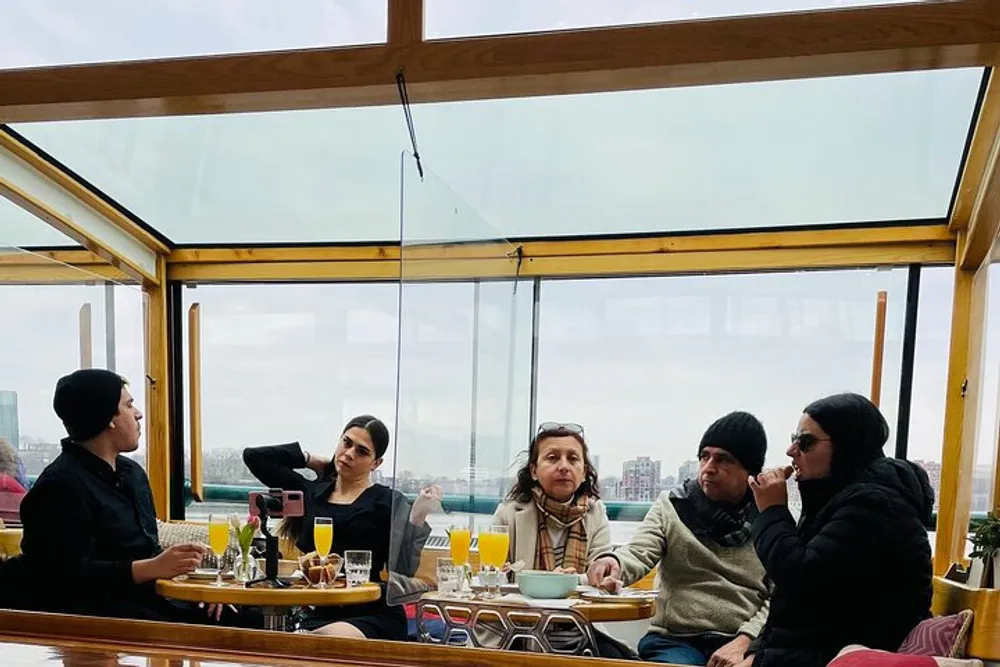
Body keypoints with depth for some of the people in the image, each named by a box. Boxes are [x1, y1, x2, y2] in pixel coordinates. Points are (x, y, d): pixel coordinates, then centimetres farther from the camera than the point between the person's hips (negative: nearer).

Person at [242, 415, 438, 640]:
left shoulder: (389, 502, 1)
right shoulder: (311, 492, 13)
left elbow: (401, 572, -8)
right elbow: (253, 456, 14)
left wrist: (417, 517, -17)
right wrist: (310, 459, 16)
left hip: (374, 616, -3)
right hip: (320, 614, 3)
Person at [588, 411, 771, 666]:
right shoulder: (672, 504, 5)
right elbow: (639, 553, -9)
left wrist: (744, 642, -14)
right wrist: (614, 563, -31)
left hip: (744, 644, 1)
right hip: (675, 640, 0)